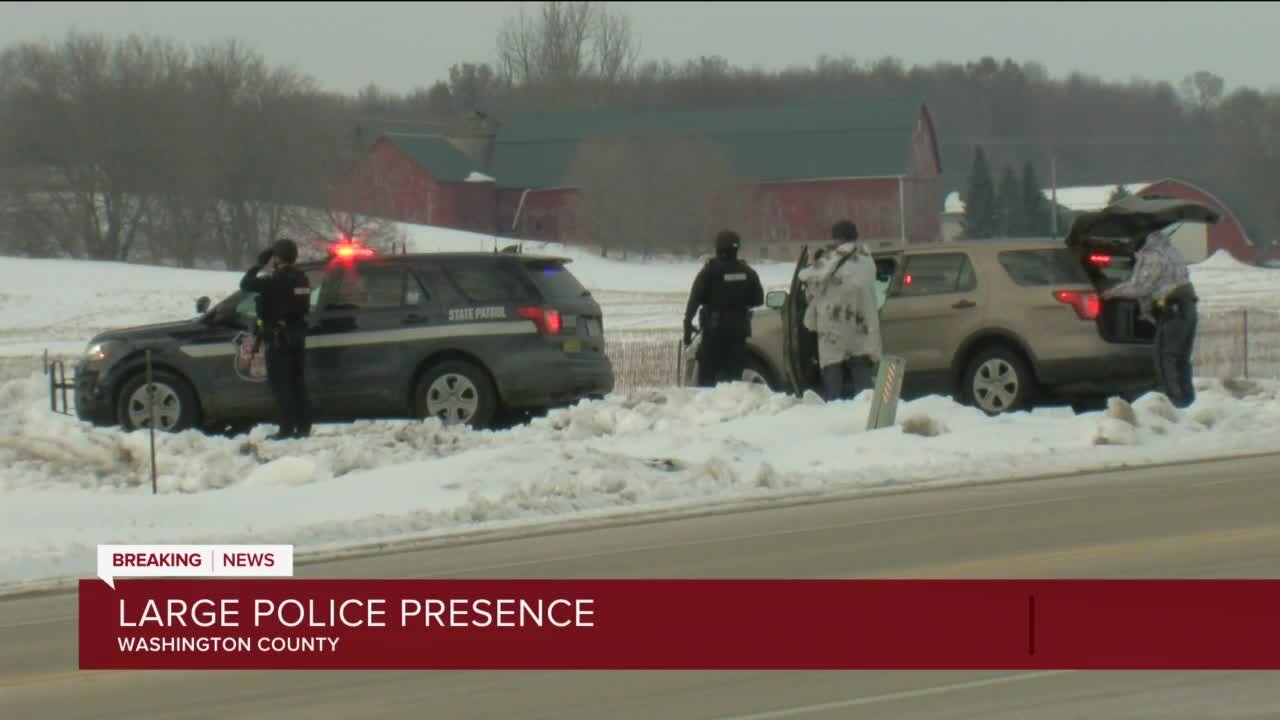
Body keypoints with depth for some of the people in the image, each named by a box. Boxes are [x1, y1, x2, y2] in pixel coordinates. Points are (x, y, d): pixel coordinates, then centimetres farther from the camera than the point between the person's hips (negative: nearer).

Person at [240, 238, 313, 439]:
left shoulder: (276, 279, -17)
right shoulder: (300, 278, 7)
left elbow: (246, 284, -15)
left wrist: (261, 266, -2)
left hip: (278, 338, -7)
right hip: (297, 335, 7)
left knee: (281, 384, -5)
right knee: (297, 382, 11)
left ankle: (287, 428, -8)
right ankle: (303, 426, 11)